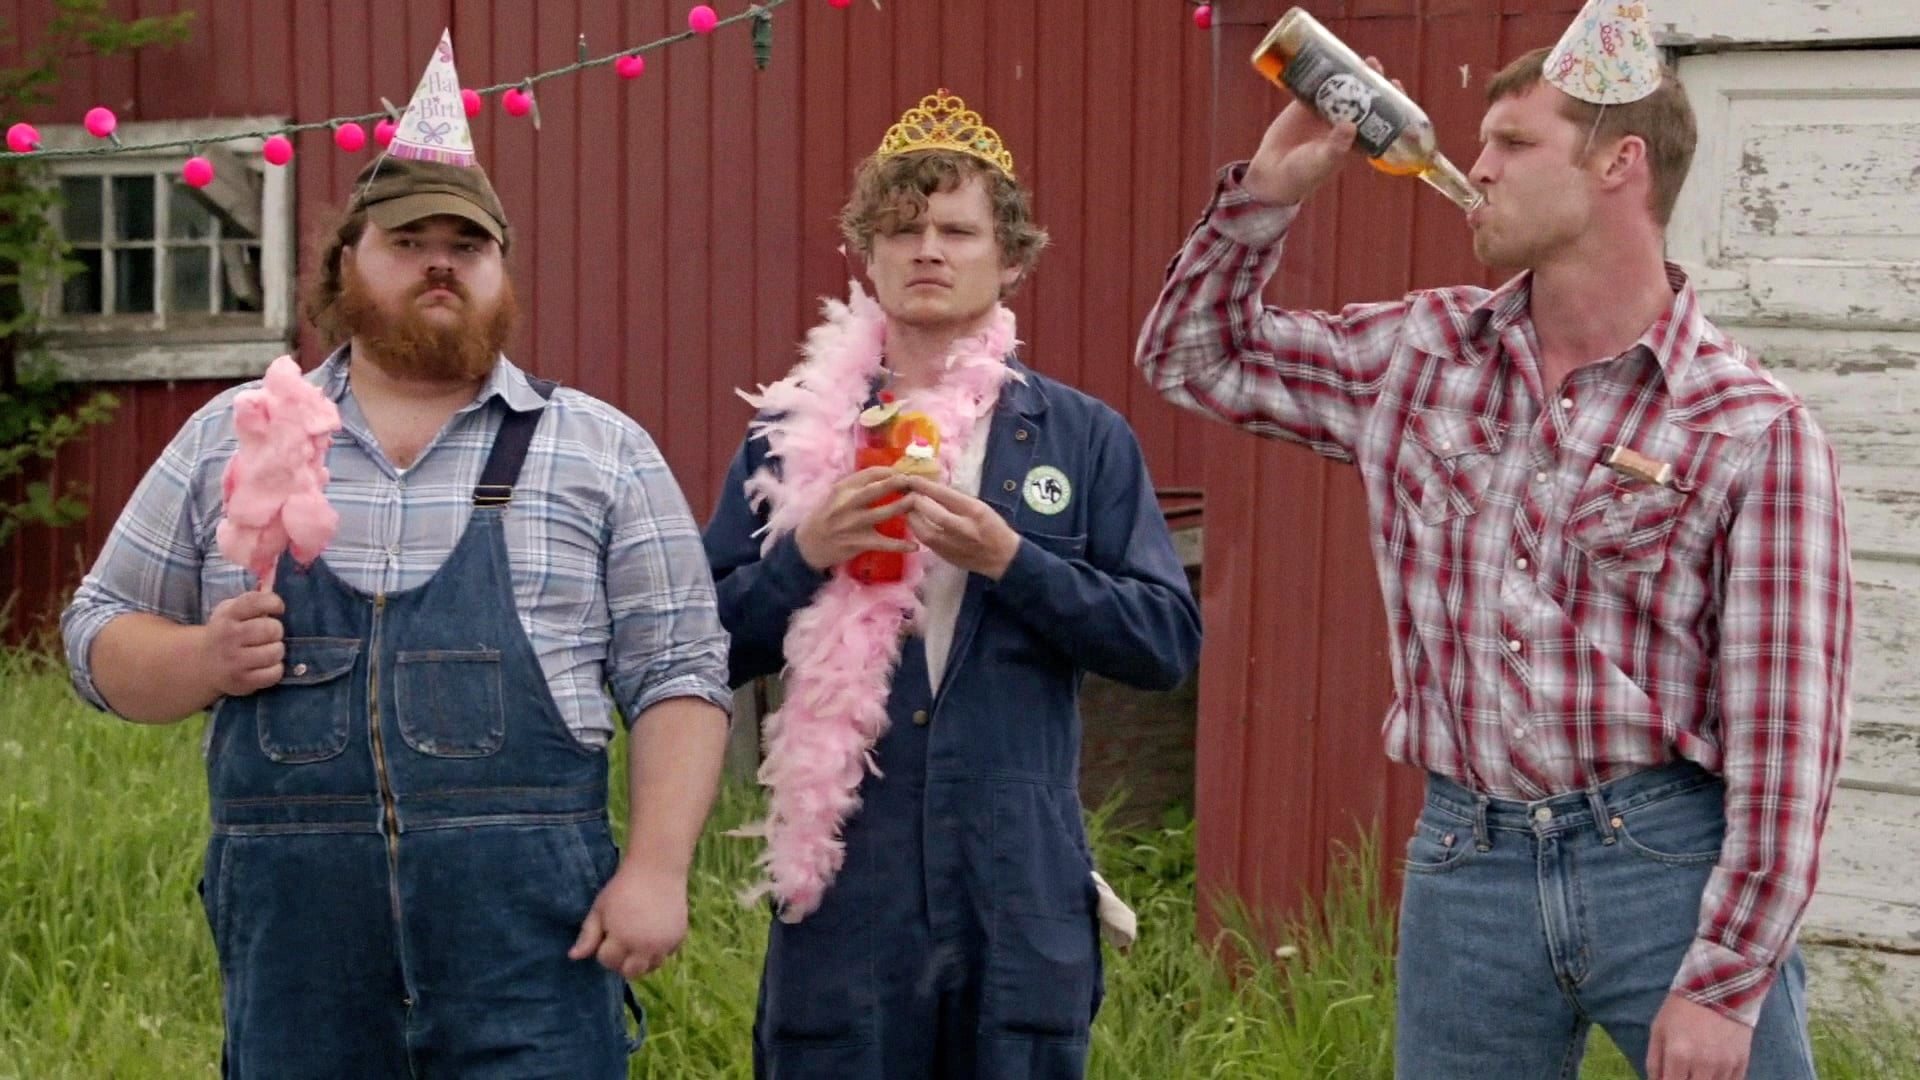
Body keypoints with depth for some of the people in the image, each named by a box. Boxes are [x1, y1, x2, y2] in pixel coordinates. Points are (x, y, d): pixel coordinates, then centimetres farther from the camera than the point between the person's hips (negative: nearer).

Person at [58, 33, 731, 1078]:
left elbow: (677, 674, 3)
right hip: (291, 930, 2)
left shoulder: (603, 450, 6)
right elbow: (101, 638, 14)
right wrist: (203, 659, -8)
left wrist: (656, 869, -8)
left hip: (530, 932, -2)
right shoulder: (227, 440, 10)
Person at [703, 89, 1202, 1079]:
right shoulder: (795, 431, 6)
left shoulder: (1085, 438, 4)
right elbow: (707, 645, 5)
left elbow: (1168, 642, -2)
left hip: (1023, 895, 0)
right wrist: (809, 551, -12)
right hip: (845, 889, 0)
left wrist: (1009, 558, -13)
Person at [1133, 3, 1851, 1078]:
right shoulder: (1421, 353, 7)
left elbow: (1784, 734, -10)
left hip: (1672, 862, -4)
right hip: (1466, 865, 4)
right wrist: (1270, 187, 5)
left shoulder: (1755, 430, -8)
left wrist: (1726, 980, -14)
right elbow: (1196, 357, 19)